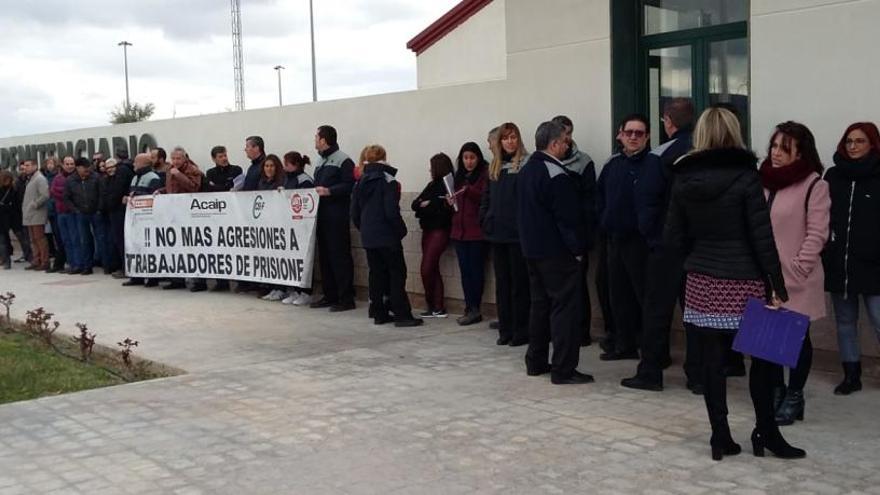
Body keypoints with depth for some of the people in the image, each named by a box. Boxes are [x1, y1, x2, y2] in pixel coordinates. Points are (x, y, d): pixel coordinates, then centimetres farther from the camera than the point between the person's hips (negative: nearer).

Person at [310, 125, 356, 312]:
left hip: (337, 216, -9)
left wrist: (329, 191, -24)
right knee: (324, 256, 11)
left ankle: (346, 298, -3)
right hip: (322, 215, 9)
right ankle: (330, 296, 18)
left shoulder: (343, 160, -7)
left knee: (340, 256, -7)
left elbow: (349, 185, -16)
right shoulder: (321, 162, 21)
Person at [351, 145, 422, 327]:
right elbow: (391, 211, -16)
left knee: (376, 274, 12)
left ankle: (379, 313, 13)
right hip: (387, 237, -6)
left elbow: (354, 213, 10)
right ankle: (402, 315, -4)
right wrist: (401, 230, -4)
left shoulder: (360, 183, 8)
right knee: (397, 273, -1)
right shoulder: (387, 180, -10)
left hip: (368, 237, 6)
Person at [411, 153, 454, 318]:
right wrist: (423, 204, -11)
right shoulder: (432, 185, 15)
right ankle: (438, 307, 8)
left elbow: (444, 209, -19)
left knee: (427, 269, -9)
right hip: (428, 230, 8)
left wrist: (427, 205, -11)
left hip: (440, 230, -8)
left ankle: (432, 305, 5)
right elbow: (415, 204, 8)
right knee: (433, 269, 6)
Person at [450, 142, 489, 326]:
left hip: (477, 230, -6)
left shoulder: (485, 174, -5)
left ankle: (474, 309, 2)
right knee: (465, 271, 5)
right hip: (460, 229, 6)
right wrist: (451, 201, 4)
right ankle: (470, 309, 9)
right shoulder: (460, 175, 16)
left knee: (475, 269, -3)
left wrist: (468, 190, -27)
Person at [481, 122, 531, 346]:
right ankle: (505, 329, 18)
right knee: (502, 282, 10)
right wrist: (485, 219, 6)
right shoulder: (495, 166, 15)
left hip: (518, 232, -6)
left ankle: (521, 330, 8)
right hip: (497, 232, 7)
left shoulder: (527, 163, -6)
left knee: (519, 281, 0)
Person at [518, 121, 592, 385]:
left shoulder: (526, 170, 12)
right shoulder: (555, 174, -18)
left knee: (540, 304, 17)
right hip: (558, 253, -9)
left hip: (532, 249, 9)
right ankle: (563, 369, -6)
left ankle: (536, 362, 23)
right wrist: (578, 247, -11)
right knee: (565, 306, -6)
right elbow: (569, 217, -18)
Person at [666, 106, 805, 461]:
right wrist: (778, 285, -7)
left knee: (712, 358, 6)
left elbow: (674, 238, 4)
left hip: (701, 281, 4)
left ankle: (720, 437, 12)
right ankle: (766, 432, 17)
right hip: (743, 282, -3)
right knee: (763, 355, 11)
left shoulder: (683, 179, 2)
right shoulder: (745, 176, -9)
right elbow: (762, 237, -11)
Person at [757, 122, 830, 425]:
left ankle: (794, 396, 18)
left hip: (795, 279, -5)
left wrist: (798, 268, -16)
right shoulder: (763, 181, 10)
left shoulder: (814, 185, -8)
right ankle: (776, 389, 26)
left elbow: (817, 234, -11)